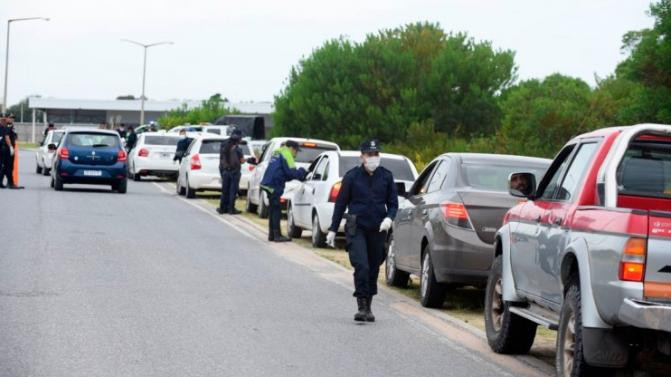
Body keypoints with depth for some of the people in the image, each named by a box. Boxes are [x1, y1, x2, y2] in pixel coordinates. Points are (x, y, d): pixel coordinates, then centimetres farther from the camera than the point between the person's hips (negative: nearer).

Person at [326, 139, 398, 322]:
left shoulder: (386, 176, 4)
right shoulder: (352, 176, -1)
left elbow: (393, 203, 10)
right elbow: (341, 203, 4)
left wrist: (389, 218, -11)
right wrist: (333, 229, 4)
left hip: (377, 230, 3)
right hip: (356, 229, -3)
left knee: (373, 269, 8)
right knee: (361, 266, -17)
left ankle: (368, 308, 20)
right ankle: (361, 306, -13)